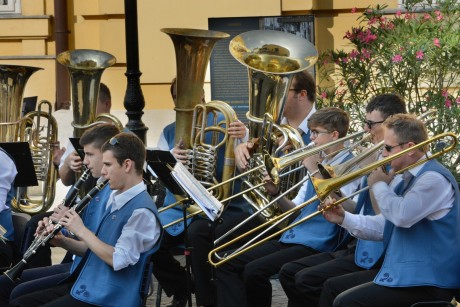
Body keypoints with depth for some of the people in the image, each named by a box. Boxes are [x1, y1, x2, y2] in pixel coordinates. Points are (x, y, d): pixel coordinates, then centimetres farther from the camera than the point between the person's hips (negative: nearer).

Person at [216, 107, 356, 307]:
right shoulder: (319, 163, 19)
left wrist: (314, 171, -13)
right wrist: (276, 193, 3)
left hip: (315, 245, -9)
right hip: (289, 238, 9)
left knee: (255, 270, -28)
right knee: (227, 265, -6)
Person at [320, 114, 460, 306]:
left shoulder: (434, 179, -17)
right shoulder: (404, 178, 15)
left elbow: (402, 215, -31)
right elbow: (385, 228, 20)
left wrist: (379, 185, -13)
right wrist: (344, 219, 9)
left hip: (427, 283, -11)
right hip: (400, 271, 11)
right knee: (333, 287, 15)